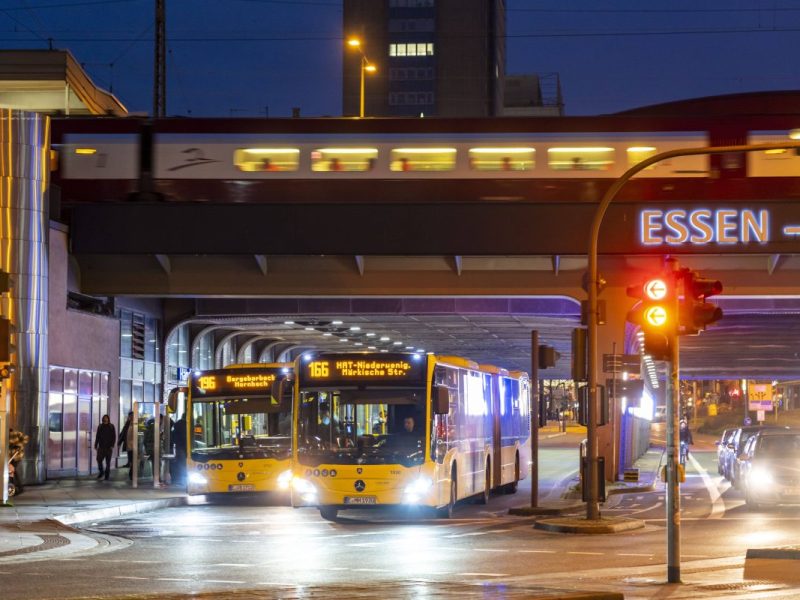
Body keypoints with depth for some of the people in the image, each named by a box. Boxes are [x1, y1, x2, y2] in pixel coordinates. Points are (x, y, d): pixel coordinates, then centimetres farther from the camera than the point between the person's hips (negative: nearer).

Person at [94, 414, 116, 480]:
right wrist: (96, 445, 4)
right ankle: (101, 472, 19)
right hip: (101, 446, 2)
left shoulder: (111, 427, 0)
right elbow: (97, 437, 9)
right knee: (99, 460, -3)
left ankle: (107, 475, 10)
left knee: (108, 461, 2)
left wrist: (112, 445, -10)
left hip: (109, 447, -2)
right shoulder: (100, 427, 6)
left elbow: (114, 437, -1)